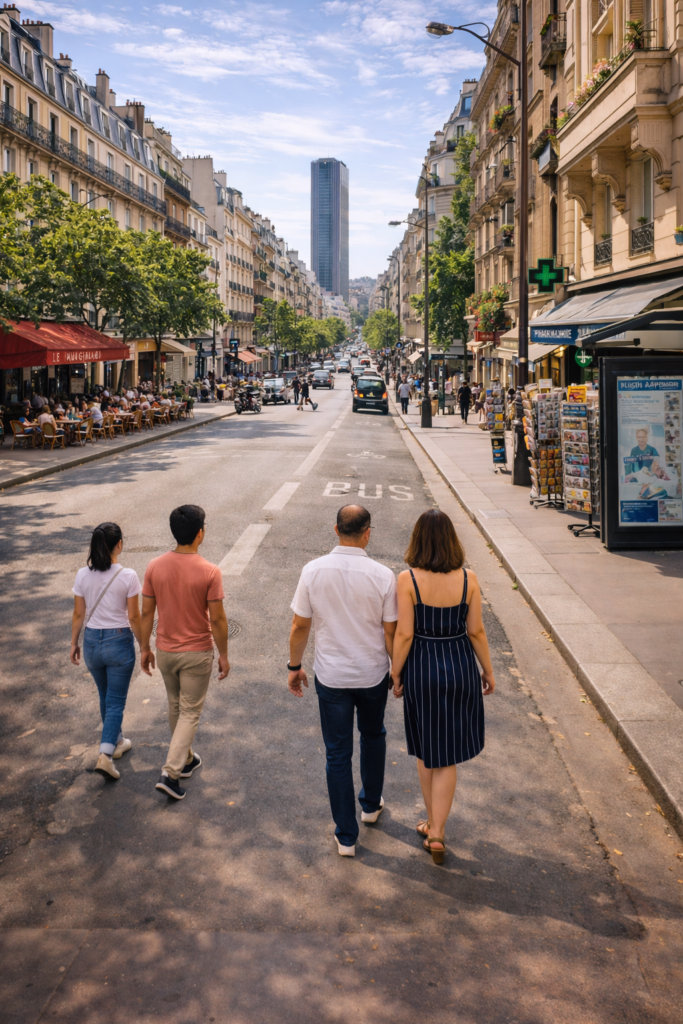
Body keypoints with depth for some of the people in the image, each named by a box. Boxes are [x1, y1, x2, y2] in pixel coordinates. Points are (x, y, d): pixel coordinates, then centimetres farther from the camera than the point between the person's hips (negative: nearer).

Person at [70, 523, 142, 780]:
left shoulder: (83, 575, -6)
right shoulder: (128, 576, -16)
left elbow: (78, 614, 1)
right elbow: (134, 617, -10)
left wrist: (74, 643, 14)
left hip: (92, 641, 4)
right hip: (119, 642, -4)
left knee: (106, 698, 23)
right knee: (116, 702, 6)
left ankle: (115, 741, 40)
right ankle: (105, 754, -5)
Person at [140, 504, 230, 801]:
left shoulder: (155, 567, -8)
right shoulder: (209, 572, -19)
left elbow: (146, 612, -2)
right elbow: (217, 619, -15)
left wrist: (144, 648, 10)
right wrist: (224, 655, -2)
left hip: (165, 651, 4)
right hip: (197, 653, -4)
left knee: (175, 706, 23)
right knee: (190, 712, 8)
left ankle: (185, 759, 39)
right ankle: (170, 772, 0)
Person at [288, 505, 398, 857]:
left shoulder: (313, 571, -12)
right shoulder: (382, 575, -15)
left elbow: (300, 626, -5)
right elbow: (391, 631, -8)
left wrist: (294, 666, 9)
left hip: (331, 678, 0)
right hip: (373, 675, 0)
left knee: (338, 754, 11)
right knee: (373, 736, 27)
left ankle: (346, 836, 19)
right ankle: (371, 804, 45)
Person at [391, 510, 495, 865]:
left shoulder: (407, 580, -16)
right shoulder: (468, 579, -11)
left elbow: (404, 634, -14)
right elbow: (476, 631, -5)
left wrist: (395, 674, -1)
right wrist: (488, 670, 9)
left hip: (421, 667, -1)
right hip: (460, 666, 1)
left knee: (425, 750, 19)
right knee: (447, 755, 13)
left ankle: (433, 821, 34)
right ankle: (436, 831, 9)